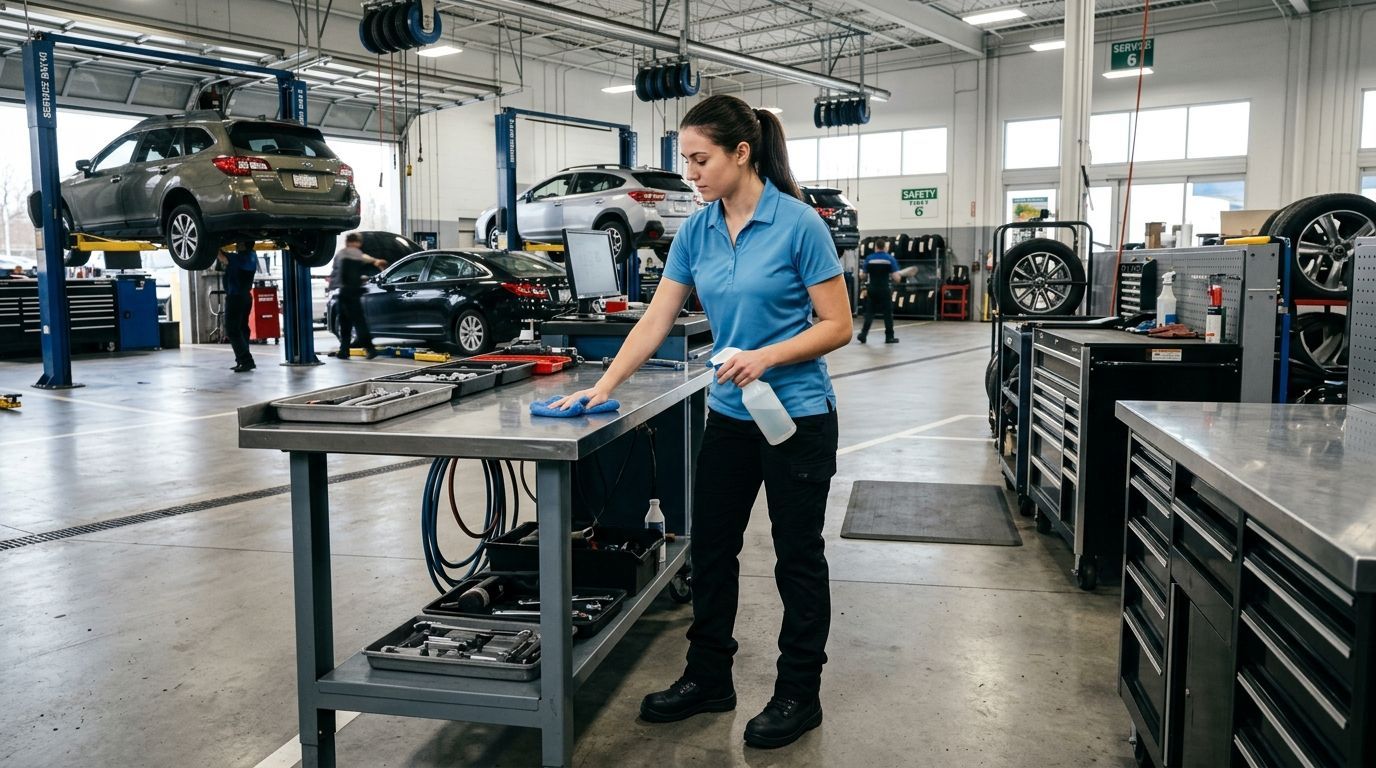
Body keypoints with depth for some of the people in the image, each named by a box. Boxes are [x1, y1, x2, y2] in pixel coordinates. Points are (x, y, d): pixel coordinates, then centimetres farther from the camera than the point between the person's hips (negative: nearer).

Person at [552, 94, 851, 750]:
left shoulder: (799, 225, -15)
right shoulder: (696, 231, 3)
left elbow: (838, 326, -12)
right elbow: (655, 320, 5)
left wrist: (766, 357, -24)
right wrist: (604, 386, -1)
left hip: (797, 417, -6)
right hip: (729, 416, 6)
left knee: (798, 555, 7)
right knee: (711, 547, 13)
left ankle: (799, 694, 23)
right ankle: (708, 678, 30)